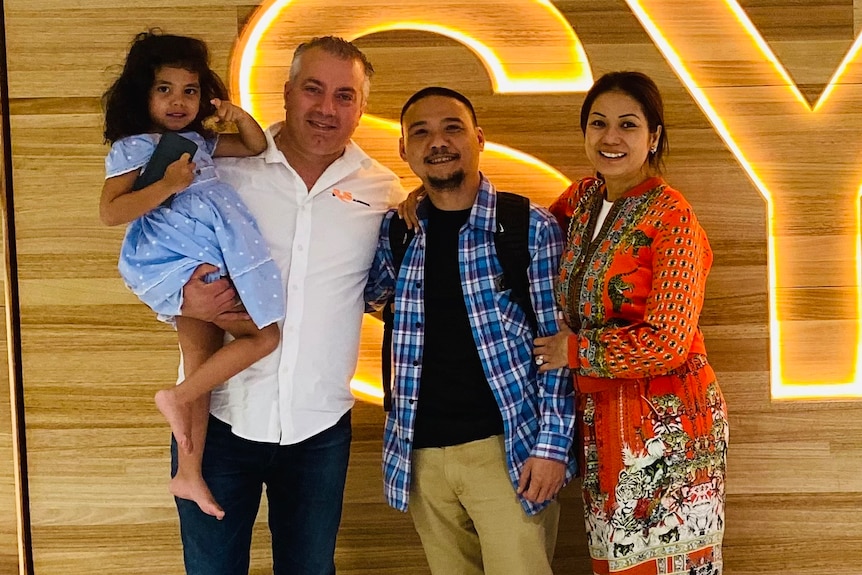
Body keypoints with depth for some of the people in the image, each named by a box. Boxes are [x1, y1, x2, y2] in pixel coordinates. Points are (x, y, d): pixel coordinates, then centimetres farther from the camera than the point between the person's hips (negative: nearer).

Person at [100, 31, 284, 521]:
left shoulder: (199, 142, 17)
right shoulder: (133, 147, -5)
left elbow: (257, 147, 24)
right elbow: (110, 212, -15)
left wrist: (238, 116, 4)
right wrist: (167, 185, -23)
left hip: (208, 264, 8)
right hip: (180, 262, -8)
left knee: (204, 363, 11)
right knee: (264, 335, -12)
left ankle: (189, 473, 19)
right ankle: (177, 398, -3)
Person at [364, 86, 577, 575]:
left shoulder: (532, 228, -5)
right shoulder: (395, 232, 6)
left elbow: (558, 344, -4)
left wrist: (552, 444, -10)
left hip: (508, 448, -4)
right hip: (420, 454, 4)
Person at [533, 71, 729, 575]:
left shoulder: (672, 218, -15)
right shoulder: (583, 197, 4)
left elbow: (667, 344, -20)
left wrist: (572, 350, -12)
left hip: (666, 424, -6)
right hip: (600, 417, 6)